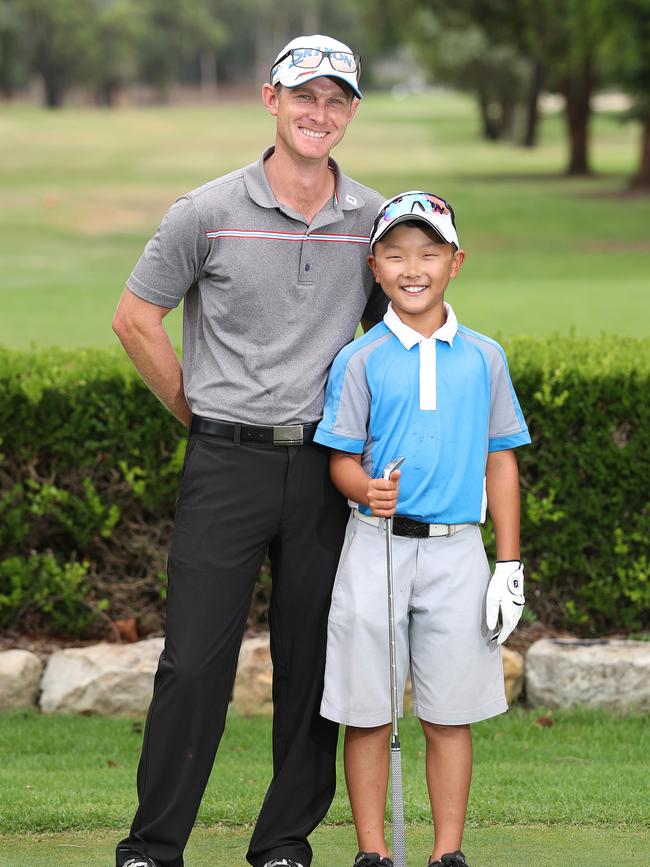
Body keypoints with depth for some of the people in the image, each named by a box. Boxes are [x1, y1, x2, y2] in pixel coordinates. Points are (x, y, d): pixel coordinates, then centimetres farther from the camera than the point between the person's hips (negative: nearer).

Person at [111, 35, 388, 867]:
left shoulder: (373, 219, 6)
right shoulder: (207, 213, -3)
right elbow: (136, 318, 5)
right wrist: (200, 415, 7)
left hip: (325, 468, 3)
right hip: (227, 463, -3)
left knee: (313, 662, 6)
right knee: (195, 661, -4)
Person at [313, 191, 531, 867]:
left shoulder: (484, 357, 6)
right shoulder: (360, 360, 0)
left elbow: (501, 461, 9)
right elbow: (342, 457, 1)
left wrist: (509, 568, 5)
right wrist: (365, 490, -23)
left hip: (457, 553, 1)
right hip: (376, 550, -1)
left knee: (450, 715, 6)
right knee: (367, 711, 2)